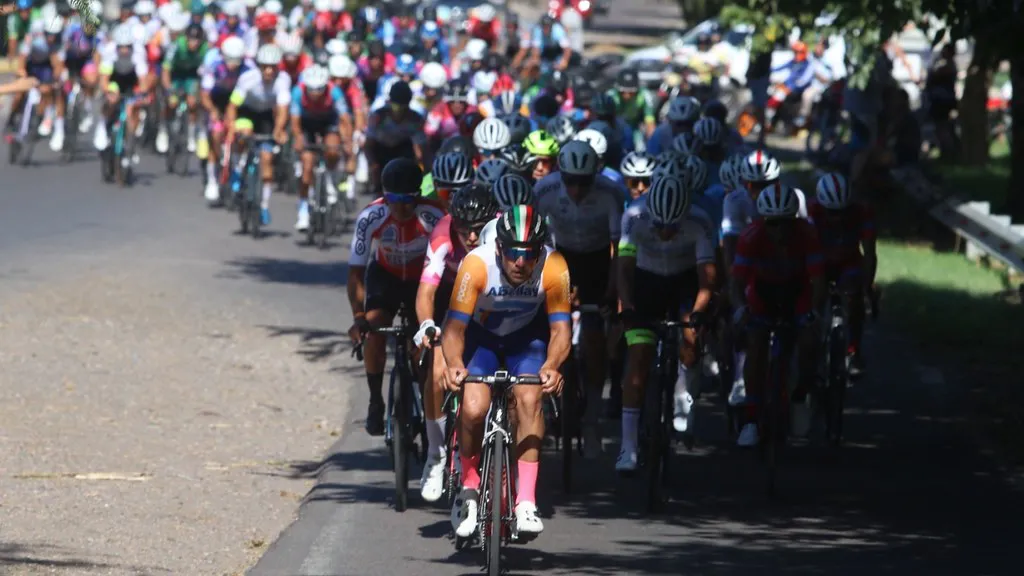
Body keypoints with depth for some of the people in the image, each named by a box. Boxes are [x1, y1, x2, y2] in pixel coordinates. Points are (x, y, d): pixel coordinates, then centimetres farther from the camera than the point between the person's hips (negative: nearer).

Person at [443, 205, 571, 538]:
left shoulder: (553, 268, -28)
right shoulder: (477, 264, -32)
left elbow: (560, 328, -27)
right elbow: (455, 326, -31)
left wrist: (551, 366, -48)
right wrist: (454, 365, -51)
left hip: (527, 337, 1)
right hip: (481, 336, -1)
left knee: (529, 399, -26)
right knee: (474, 410, -22)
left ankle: (526, 503, -22)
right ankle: (469, 489, 6)